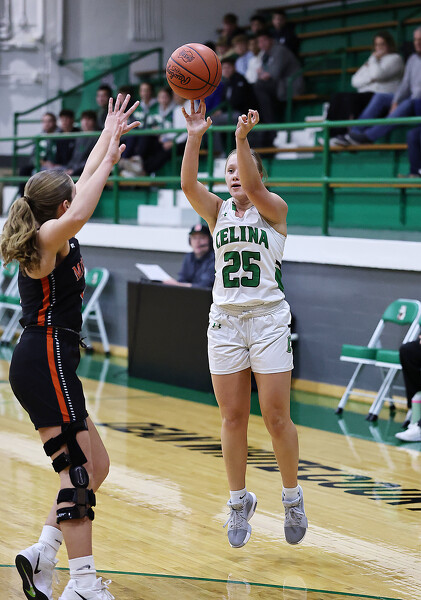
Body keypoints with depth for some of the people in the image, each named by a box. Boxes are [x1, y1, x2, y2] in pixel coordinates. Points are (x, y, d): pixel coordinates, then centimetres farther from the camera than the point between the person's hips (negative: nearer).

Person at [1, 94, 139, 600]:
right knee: (78, 472, -11)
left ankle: (41, 555, 9)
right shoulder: (51, 234, -9)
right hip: (46, 362, -10)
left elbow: (86, 178, 29)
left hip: (46, 363, 10)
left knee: (95, 466, 11)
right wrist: (109, 159, -24)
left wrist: (110, 135, 34)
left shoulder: (54, 234, 15)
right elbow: (80, 214, -33)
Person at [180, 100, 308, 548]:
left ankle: (292, 497, 17)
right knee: (233, 418, 5)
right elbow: (188, 184, -10)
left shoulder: (274, 209, 1)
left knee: (276, 417, -1)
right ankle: (239, 501, 18)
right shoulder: (217, 211, 9)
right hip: (225, 320, 3)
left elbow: (253, 188, -21)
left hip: (268, 318, -3)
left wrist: (242, 139, -35)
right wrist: (195, 137, -22)